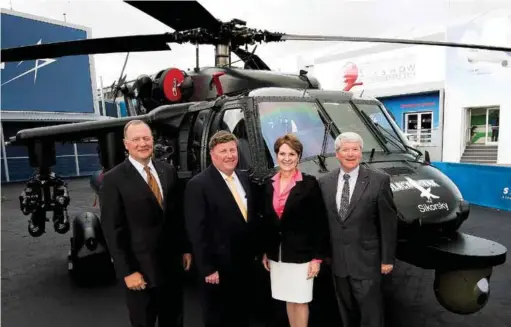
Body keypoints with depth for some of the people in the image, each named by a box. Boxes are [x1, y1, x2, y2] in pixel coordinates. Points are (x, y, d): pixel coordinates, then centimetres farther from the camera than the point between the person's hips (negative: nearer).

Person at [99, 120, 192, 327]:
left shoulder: (168, 171, 3)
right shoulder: (113, 179, -11)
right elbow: (112, 230, -12)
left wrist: (185, 248, 9)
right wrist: (127, 271, -14)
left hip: (172, 263, 4)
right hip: (140, 268, -4)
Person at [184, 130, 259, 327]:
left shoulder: (244, 178, 6)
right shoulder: (198, 185, -16)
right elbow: (197, 232, -18)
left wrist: (256, 251, 11)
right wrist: (208, 268, -17)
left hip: (245, 262, 6)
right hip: (219, 267, -6)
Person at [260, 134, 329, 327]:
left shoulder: (310, 183, -10)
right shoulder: (269, 184, 4)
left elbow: (320, 223, -10)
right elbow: (266, 221, 10)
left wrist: (317, 257, -12)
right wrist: (265, 252, 11)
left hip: (301, 253, -4)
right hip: (277, 254, 5)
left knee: (300, 300, 5)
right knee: (288, 300, 16)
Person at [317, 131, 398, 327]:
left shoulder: (379, 181, -8)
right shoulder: (325, 182, 2)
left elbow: (388, 222, -6)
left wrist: (387, 258, -5)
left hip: (366, 260, -3)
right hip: (337, 261, 3)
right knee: (347, 311, 19)